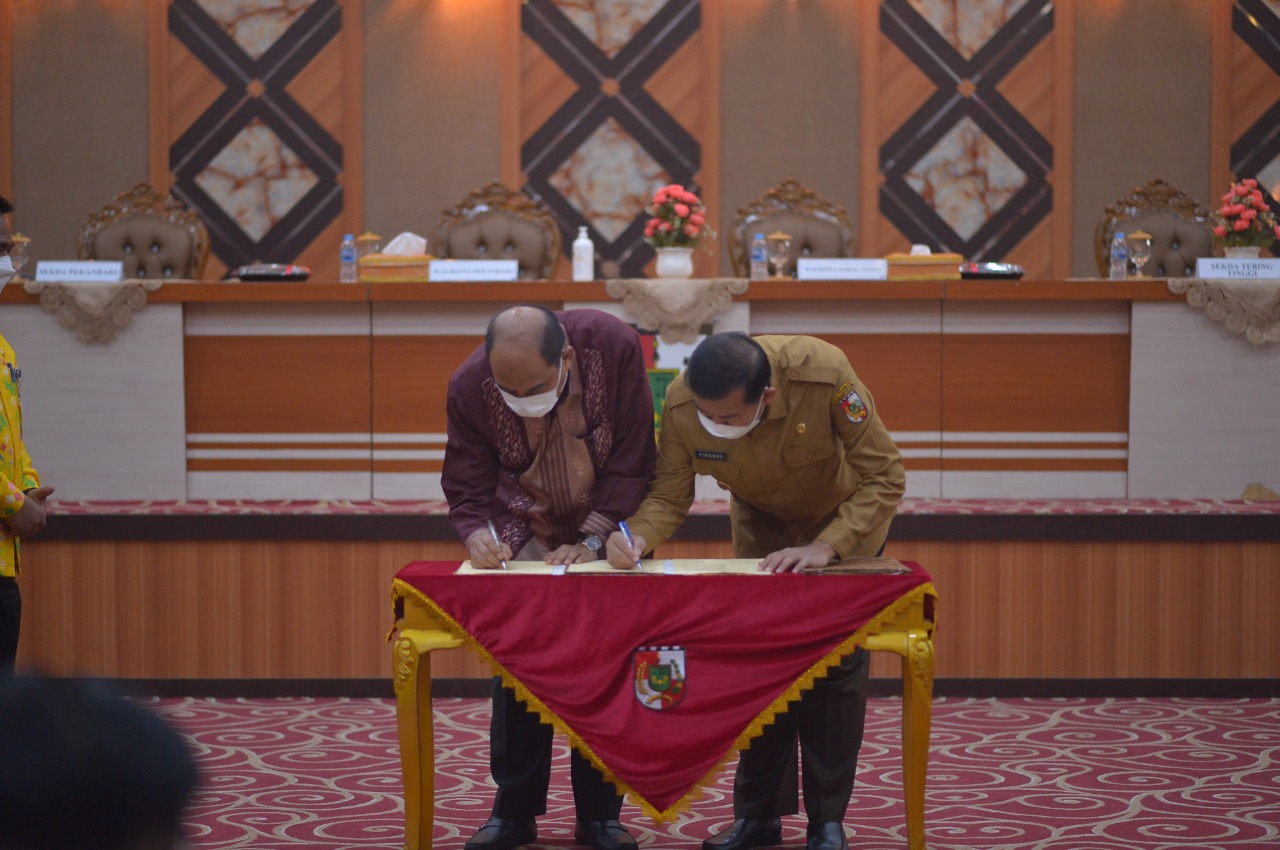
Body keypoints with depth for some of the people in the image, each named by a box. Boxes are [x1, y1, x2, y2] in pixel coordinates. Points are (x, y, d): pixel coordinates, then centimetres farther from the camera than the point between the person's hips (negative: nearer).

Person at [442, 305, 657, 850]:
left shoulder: (614, 348, -27)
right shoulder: (470, 386, -22)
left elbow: (633, 460, -20)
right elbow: (467, 487, -12)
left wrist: (593, 541, -24)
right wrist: (481, 534, -32)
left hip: (608, 532, -1)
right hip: (526, 538, 1)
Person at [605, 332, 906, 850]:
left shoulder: (826, 377, -40)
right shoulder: (681, 405, -30)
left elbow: (885, 479, -31)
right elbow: (668, 496, -17)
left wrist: (825, 547, -40)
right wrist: (636, 537, -38)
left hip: (846, 517, -3)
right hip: (762, 524, 3)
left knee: (836, 665, -7)